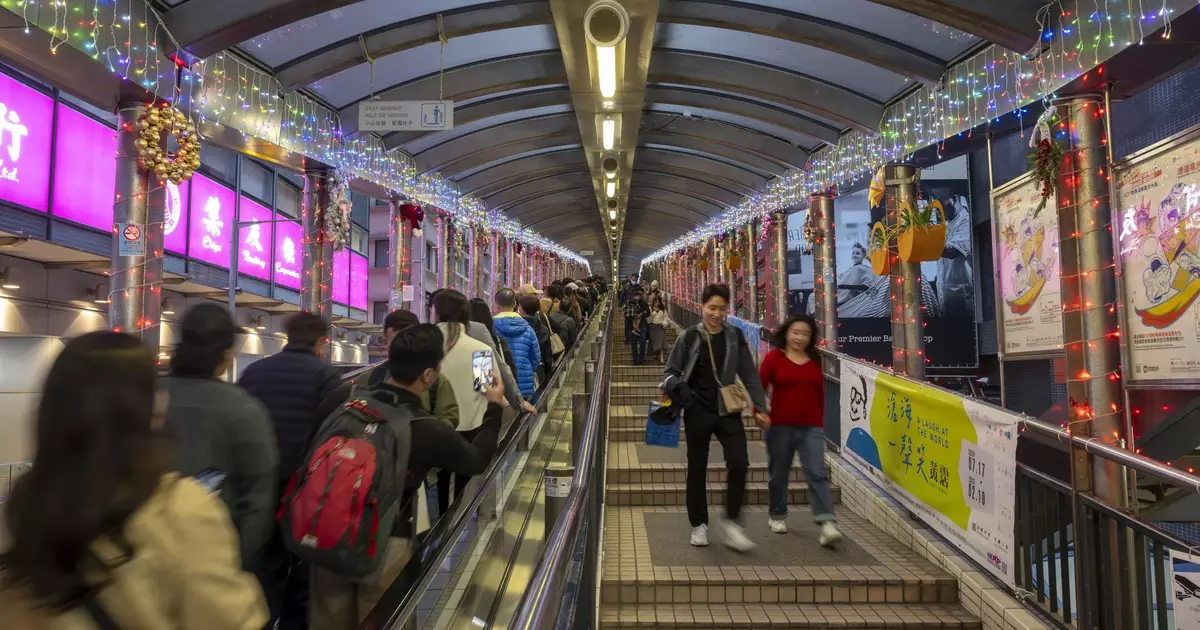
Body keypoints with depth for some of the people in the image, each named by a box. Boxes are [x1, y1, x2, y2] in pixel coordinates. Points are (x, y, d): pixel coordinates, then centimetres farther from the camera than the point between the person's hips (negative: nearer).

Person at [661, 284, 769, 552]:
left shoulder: (735, 337, 2)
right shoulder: (689, 337, -4)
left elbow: (749, 374, 8)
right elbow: (670, 371, 3)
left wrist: (761, 407, 5)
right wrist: (676, 386, -18)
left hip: (728, 411, 1)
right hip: (698, 412, -1)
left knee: (739, 465, -8)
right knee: (697, 469, 9)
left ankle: (731, 521, 11)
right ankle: (699, 525, 24)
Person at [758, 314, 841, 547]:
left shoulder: (815, 360, 8)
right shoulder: (774, 357, -3)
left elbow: (820, 392, 15)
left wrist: (821, 420, 16)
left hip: (811, 428, 2)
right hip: (781, 426, -2)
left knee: (817, 474, -9)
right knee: (779, 474, 10)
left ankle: (827, 524, -15)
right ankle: (778, 516, 29)